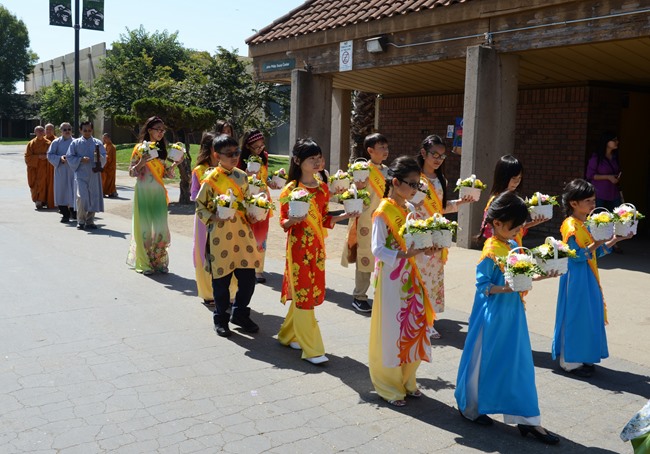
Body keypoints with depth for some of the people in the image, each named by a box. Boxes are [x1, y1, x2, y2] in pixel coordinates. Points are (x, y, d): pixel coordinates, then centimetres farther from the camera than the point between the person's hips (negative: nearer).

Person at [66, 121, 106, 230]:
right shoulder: (75, 143, 7)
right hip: (81, 174, -2)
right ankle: (81, 221, 1)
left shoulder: (98, 143, 9)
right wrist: (81, 159, -13)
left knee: (93, 197, 2)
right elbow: (69, 157, 3)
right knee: (82, 197, -13)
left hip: (94, 174, 2)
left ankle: (90, 221, 14)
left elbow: (104, 158, 4)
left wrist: (100, 158, -19)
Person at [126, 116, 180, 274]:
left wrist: (175, 163, -4)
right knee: (144, 226, 1)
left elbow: (165, 174, 11)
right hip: (143, 193, -4)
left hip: (158, 193, 4)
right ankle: (144, 263, 9)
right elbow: (131, 172, -4)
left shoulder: (161, 149, 10)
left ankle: (160, 262, 13)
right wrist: (142, 162, -20)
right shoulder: (140, 148, -3)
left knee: (160, 226, 3)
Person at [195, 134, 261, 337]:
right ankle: (221, 319, 25)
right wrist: (213, 217, -18)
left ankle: (240, 314, 28)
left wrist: (252, 215, 2)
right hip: (220, 235, -4)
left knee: (248, 276, 6)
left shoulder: (242, 176, 8)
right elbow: (200, 207, -2)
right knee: (221, 279, 6)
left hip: (242, 234, 4)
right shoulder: (211, 179, -7)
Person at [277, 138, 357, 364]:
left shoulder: (323, 188, 8)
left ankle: (289, 334, 29)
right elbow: (283, 222, -6)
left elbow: (324, 219, 13)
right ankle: (311, 349, 2)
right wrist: (293, 220, -27)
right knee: (303, 294, -3)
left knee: (304, 293, 11)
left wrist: (344, 216, -1)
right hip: (298, 246, -6)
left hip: (317, 246, 6)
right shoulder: (291, 189, -8)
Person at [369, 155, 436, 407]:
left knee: (413, 328, 12)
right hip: (391, 278, -7)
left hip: (410, 277, 7)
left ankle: (406, 381, 28)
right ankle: (389, 387, 17)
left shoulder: (409, 209, 10)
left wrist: (424, 248, -3)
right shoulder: (383, 211, -13)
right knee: (391, 331, 2)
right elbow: (377, 249, -17)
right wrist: (404, 255, -29)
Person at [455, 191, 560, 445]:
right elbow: (482, 284, -16)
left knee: (519, 362, 9)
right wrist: (505, 289, -28)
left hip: (512, 312, 8)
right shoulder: (490, 252, -17)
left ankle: (526, 419, 17)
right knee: (484, 361, 8)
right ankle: (470, 408, 28)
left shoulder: (513, 246, 6)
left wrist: (536, 277, 0)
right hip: (493, 314, -7)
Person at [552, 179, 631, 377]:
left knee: (589, 315, 12)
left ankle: (583, 357, 24)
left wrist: (615, 240, 4)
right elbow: (577, 255, -20)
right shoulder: (570, 226, -17)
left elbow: (596, 252, 13)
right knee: (575, 316, -1)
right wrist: (597, 243, -27)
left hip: (589, 275, 9)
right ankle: (570, 361, 10)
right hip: (576, 277, -9)